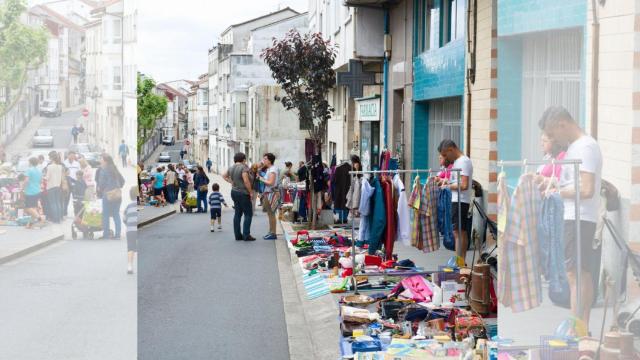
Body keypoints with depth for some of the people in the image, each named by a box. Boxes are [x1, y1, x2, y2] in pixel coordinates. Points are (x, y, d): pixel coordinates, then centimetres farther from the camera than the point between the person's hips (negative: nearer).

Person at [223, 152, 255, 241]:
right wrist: (251, 192, -15)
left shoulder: (231, 168, 8)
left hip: (234, 192, 8)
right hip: (243, 193, -8)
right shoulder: (243, 167, -16)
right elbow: (246, 181, -24)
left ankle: (238, 235, 14)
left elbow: (224, 176, 24)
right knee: (248, 214, -1)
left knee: (237, 214, 12)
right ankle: (246, 235, -6)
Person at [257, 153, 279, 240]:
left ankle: (273, 233, -5)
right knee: (270, 214, 13)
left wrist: (261, 179, -12)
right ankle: (271, 232, 19)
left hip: (271, 193, -10)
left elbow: (270, 182, -22)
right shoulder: (268, 169, 16)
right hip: (267, 193, 10)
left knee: (271, 213, -7)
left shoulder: (272, 170, -13)